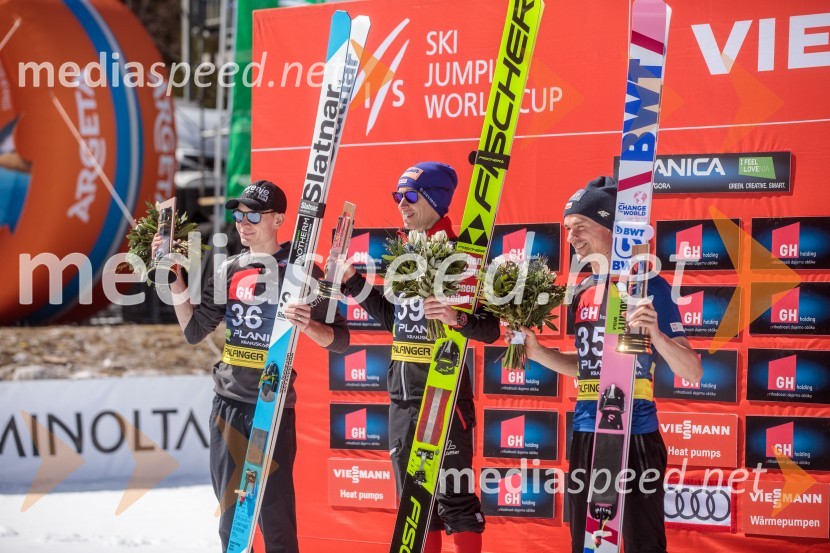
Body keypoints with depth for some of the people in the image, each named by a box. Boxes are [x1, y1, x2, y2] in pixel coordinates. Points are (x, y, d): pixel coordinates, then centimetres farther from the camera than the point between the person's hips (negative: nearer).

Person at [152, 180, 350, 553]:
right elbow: (194, 331, 8)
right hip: (228, 403, 5)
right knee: (229, 508, 9)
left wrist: (309, 326, -25)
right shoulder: (229, 270, 9)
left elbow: (339, 340, -4)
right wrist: (175, 280, -1)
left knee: (274, 511, -6)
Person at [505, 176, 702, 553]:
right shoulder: (581, 292, 9)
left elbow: (692, 373, -11)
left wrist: (656, 334, -27)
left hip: (635, 436, -7)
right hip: (586, 435, 7)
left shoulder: (648, 287, -9)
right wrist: (537, 352, 8)